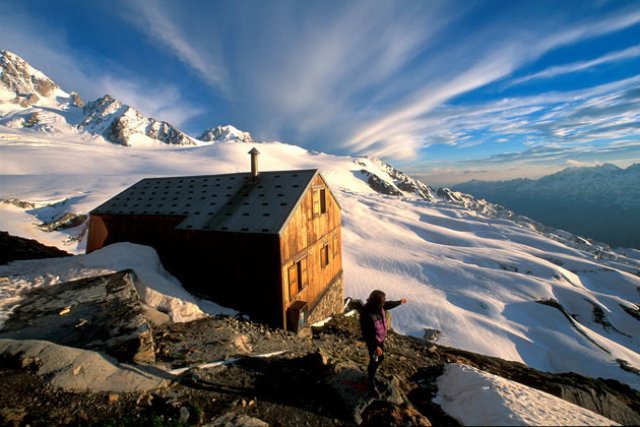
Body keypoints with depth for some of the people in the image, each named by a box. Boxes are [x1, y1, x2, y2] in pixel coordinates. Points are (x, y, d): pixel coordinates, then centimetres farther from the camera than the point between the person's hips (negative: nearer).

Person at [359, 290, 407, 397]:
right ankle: (372, 385, 34)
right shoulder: (366, 315, -38)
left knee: (381, 357, 25)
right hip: (372, 341, -7)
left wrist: (399, 302, 20)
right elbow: (367, 334, -28)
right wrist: (376, 346, -21)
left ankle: (371, 370, 54)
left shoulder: (379, 307, -16)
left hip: (381, 338, 7)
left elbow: (388, 305, 7)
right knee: (374, 361, 10)